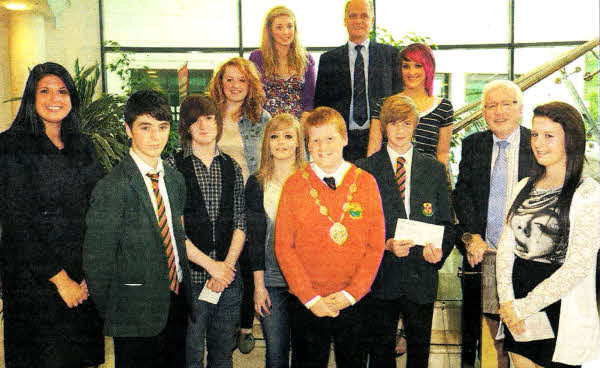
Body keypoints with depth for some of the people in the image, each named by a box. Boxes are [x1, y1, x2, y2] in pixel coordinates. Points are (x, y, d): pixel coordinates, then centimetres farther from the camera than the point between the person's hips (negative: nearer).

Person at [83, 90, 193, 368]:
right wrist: (113, 314, -5)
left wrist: (184, 290, 12)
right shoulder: (112, 188, -16)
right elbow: (97, 261, -13)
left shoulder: (175, 179, 6)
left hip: (177, 301, 7)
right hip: (138, 316, -6)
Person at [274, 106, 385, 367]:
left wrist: (350, 294, -9)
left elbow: (376, 245, 0)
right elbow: (283, 247, -3)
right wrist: (311, 298, -9)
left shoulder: (365, 183, 0)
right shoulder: (294, 185, -2)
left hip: (353, 303, 1)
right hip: (306, 306, 0)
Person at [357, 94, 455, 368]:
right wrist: (386, 244, -18)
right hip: (381, 274, -2)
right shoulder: (365, 169, 1)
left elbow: (446, 223, 8)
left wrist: (440, 250, -12)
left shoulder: (434, 170, 7)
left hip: (422, 273, 2)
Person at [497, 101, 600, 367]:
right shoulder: (525, 187, 8)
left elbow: (578, 265, -17)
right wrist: (507, 301, -8)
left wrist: (524, 306, -15)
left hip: (562, 310, -5)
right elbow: (505, 245, 5)